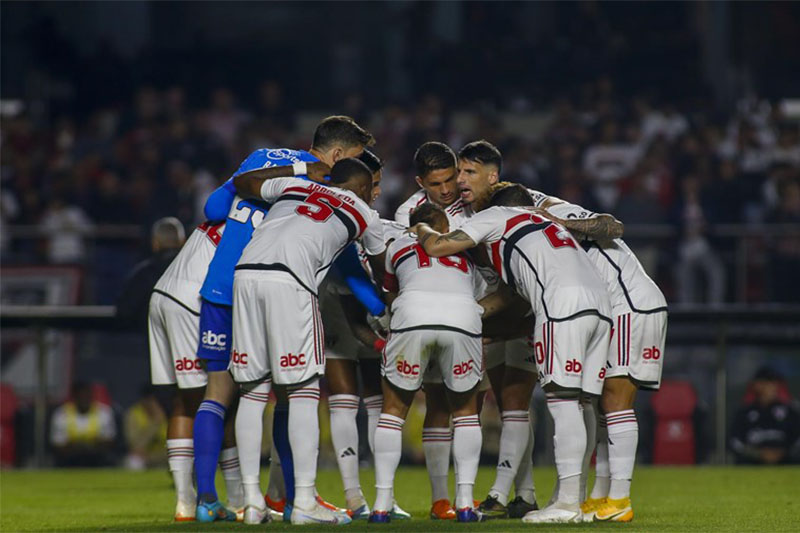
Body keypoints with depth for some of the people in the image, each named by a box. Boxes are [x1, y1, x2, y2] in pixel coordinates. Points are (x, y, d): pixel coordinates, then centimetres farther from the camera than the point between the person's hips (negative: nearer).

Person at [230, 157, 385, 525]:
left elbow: (240, 184, 46)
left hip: (246, 272, 4)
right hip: (289, 279, -4)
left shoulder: (296, 186, 29)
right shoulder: (364, 215, 22)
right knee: (303, 392, 1)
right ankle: (304, 502, -2)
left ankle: (252, 500, 11)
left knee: (253, 390, 10)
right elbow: (380, 271, 39)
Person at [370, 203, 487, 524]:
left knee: (394, 407, 19)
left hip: (412, 317, -1)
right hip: (463, 318, 1)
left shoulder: (399, 247, 33)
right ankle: (465, 502, 12)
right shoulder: (466, 256, 37)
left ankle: (382, 503, 12)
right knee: (465, 409, 23)